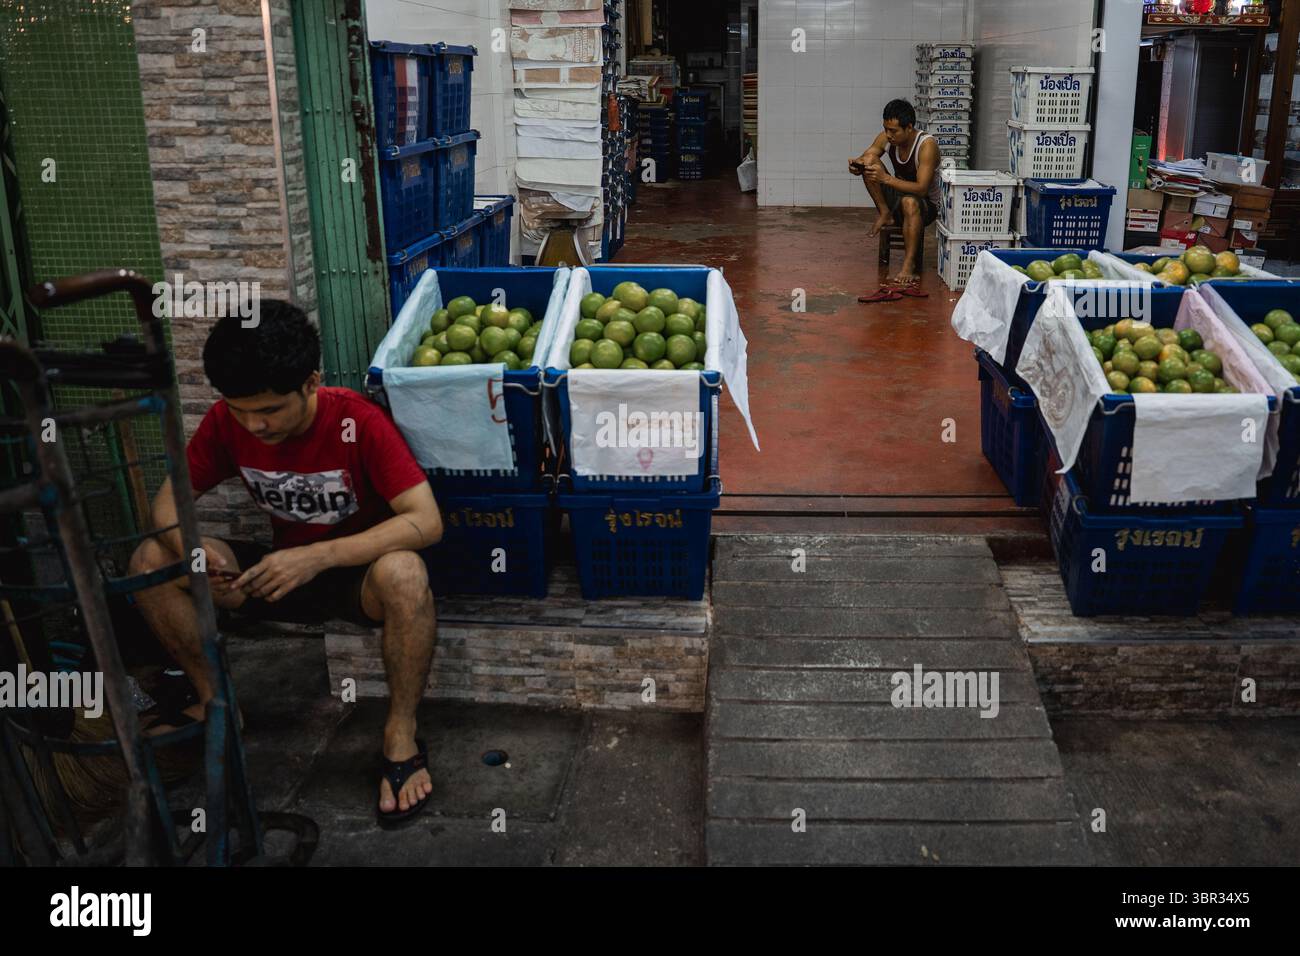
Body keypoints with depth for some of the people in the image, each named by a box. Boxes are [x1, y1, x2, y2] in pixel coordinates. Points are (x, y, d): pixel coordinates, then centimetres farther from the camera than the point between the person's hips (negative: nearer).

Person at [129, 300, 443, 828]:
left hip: (359, 570, -5)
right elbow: (169, 500, -3)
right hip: (284, 568, 5)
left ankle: (401, 735, -20)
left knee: (403, 573, -40)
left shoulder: (358, 421, -25)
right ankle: (212, 699, 8)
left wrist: (318, 556, -41)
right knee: (149, 562, -13)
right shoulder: (226, 421, -12)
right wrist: (185, 543, -28)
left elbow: (427, 522, -32)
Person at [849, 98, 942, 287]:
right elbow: (865, 157, -4)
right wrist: (856, 164, -31)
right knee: (870, 160, -14)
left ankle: (909, 265, -40)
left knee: (909, 202, -43)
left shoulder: (927, 144, -27)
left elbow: (921, 189, -34)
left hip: (927, 204, -6)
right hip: (899, 196, 6)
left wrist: (886, 179, -45)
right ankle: (885, 214, -9)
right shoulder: (886, 138, -9)